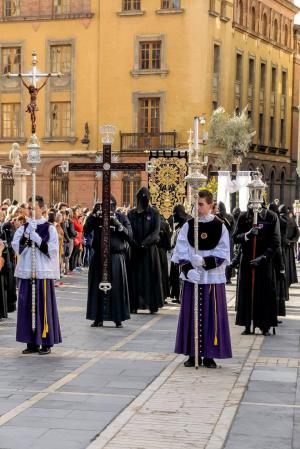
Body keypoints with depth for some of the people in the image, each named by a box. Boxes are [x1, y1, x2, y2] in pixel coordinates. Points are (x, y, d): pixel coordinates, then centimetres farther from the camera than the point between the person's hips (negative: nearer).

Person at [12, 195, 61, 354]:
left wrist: (36, 238, -15)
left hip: (43, 272, -4)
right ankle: (32, 342, 13)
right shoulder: (23, 228, 11)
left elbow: (52, 249, -9)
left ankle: (47, 342, 5)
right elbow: (16, 246, 0)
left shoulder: (49, 228, 0)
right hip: (26, 271, 4)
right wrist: (27, 233, -14)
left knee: (44, 307, -3)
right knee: (27, 307, 5)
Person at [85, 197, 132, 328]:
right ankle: (98, 318, 9)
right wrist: (93, 213, -15)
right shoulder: (97, 217, 7)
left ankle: (118, 319, 6)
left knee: (116, 288, -1)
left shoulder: (121, 217, 5)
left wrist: (118, 225, -17)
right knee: (98, 288, 3)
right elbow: (86, 230, -7)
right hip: (99, 257, 1)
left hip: (116, 257, -1)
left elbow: (129, 235, -3)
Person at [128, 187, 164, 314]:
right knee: (135, 276, 0)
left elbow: (156, 232, -8)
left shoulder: (154, 213, 1)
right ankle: (135, 304, 3)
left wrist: (143, 243, -21)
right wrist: (134, 243, -17)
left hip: (150, 249, -2)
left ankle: (153, 304, 4)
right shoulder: (131, 213, 8)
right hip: (135, 250, 2)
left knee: (151, 276, -1)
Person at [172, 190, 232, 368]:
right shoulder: (188, 226, 3)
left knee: (212, 315, 0)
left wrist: (205, 261, -18)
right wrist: (188, 269, -16)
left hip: (213, 278, -1)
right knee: (191, 315, 3)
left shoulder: (220, 227, 0)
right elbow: (181, 252, -1)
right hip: (192, 278, 2)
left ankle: (209, 355, 6)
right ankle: (193, 354, 11)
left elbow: (223, 254, -4)